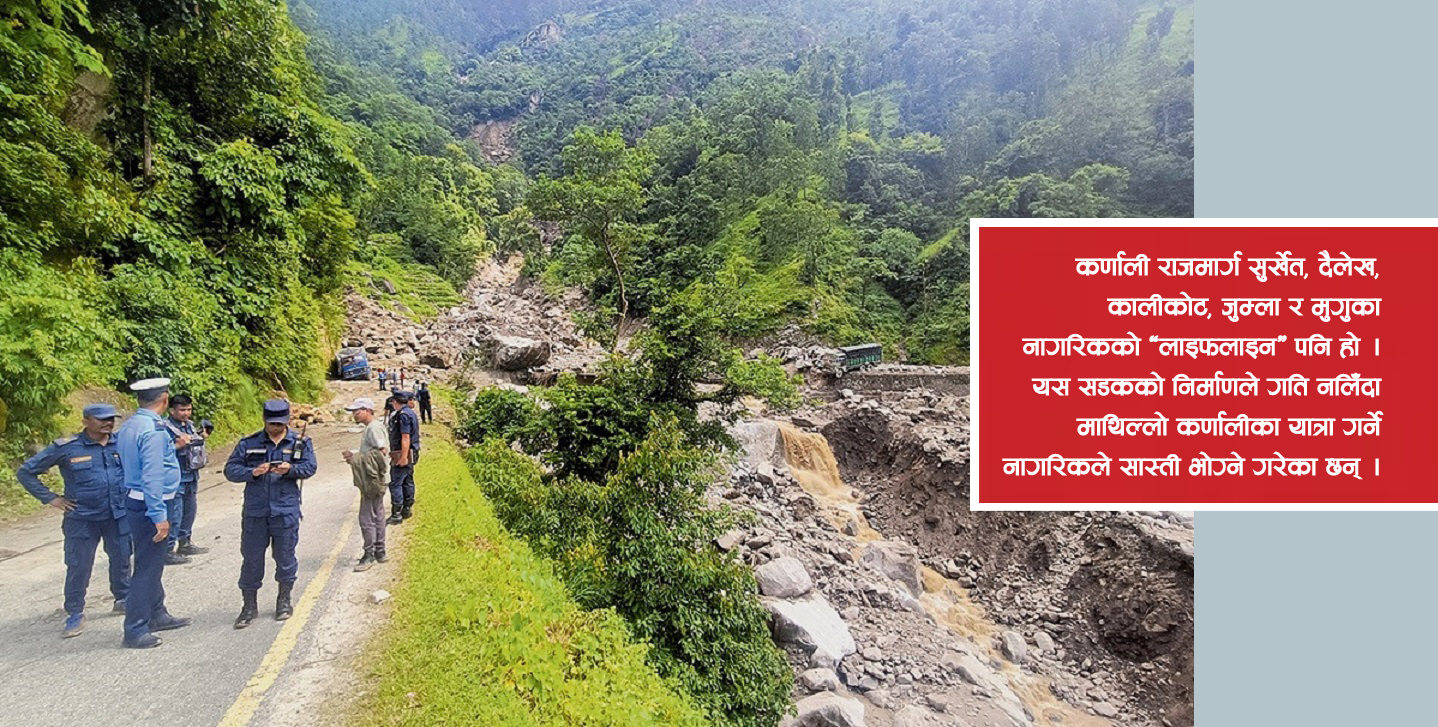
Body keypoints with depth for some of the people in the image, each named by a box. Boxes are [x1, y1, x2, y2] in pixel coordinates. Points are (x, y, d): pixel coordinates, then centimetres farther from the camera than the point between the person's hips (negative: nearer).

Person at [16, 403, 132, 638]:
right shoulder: (66, 448, -9)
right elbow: (25, 472, 0)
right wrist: (50, 498, -4)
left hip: (119, 515, 2)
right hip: (82, 519, -2)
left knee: (121, 559, 13)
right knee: (78, 567, 2)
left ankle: (123, 598, 33)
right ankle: (75, 614, 16)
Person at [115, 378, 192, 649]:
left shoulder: (128, 426, 9)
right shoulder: (153, 429, -20)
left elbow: (125, 463, 16)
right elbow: (152, 477, -24)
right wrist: (160, 516, -22)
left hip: (134, 501, 10)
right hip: (149, 505, -10)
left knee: (153, 564, 21)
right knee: (148, 567, -1)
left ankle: (157, 615, 34)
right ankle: (135, 631, 6)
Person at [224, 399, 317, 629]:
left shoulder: (300, 443, 5)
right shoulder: (248, 444, 5)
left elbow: (310, 467, -3)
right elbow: (230, 469, 1)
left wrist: (291, 469, -22)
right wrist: (252, 472, -17)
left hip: (285, 511, -1)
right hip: (254, 512, 1)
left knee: (285, 557, 8)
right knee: (251, 558, 7)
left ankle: (284, 601, 26)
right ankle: (249, 605, 20)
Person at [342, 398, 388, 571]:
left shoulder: (373, 428, -15)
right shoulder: (370, 428, 17)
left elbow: (382, 452, -22)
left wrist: (356, 458, -17)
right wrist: (355, 454, 7)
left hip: (372, 480, -11)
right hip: (373, 481, 11)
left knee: (366, 518, -6)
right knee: (377, 516, 14)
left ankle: (370, 554, 0)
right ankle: (379, 552, 22)